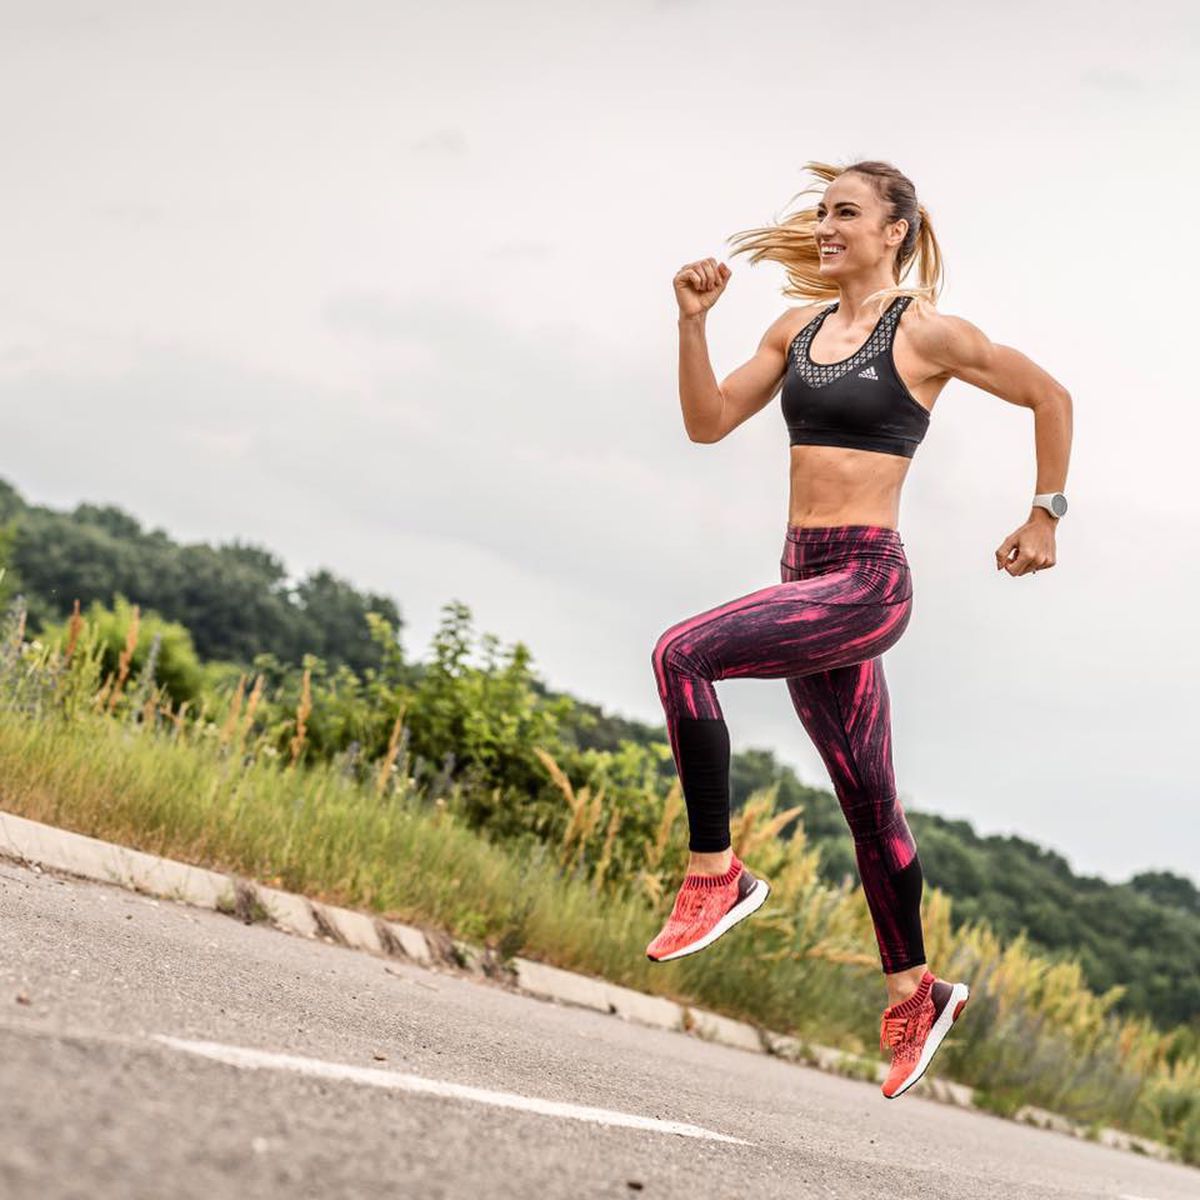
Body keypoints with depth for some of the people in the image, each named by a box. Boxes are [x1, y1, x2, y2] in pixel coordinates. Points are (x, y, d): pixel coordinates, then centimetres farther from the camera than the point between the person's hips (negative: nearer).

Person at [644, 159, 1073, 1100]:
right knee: (868, 801, 16)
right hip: (806, 577, 7)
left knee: (682, 655, -26)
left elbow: (1050, 397, 3)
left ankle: (716, 871, -15)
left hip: (866, 582, -7)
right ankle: (916, 991, 30)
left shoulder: (925, 332, -6)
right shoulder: (801, 327, 12)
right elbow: (709, 422, 9)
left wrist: (1045, 517, 5)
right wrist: (693, 322, -2)